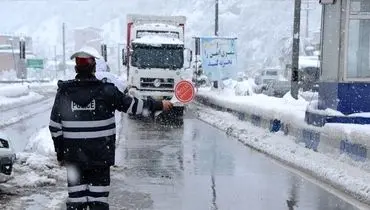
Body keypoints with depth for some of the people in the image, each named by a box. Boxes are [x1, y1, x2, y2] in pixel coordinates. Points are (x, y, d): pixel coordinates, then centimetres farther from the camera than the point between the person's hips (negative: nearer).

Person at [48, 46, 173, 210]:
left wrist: (60, 152, 11)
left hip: (73, 156, 2)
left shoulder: (63, 92, -2)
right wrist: (159, 105, 13)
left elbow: (55, 127, 0)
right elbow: (133, 105, 0)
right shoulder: (106, 91, -8)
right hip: (101, 156, -1)